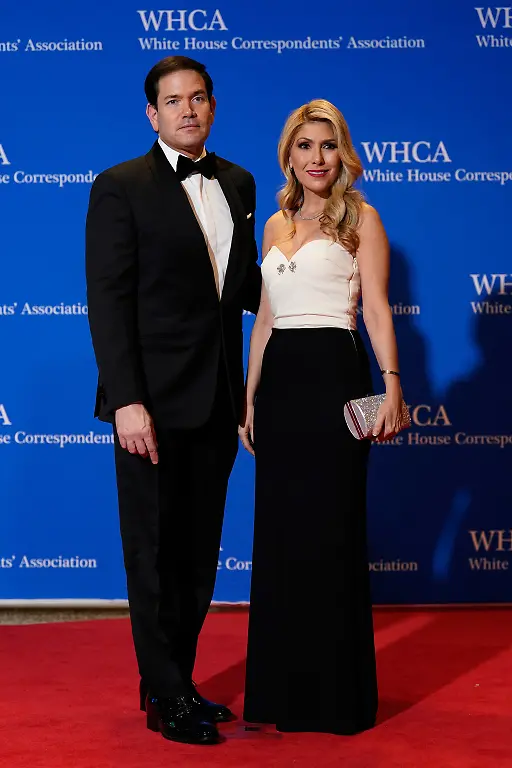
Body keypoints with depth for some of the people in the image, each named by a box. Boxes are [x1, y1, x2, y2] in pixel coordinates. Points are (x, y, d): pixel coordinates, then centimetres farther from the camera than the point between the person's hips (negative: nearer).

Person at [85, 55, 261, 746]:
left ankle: (176, 680, 28)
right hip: (156, 400, -6)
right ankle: (165, 698, 15)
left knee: (199, 552, 14)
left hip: (217, 401, 6)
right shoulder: (120, 188, -6)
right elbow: (108, 303, -12)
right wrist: (126, 401, -18)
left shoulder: (237, 184, 12)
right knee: (154, 554, 4)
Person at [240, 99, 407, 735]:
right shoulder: (275, 225, 17)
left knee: (331, 529, -1)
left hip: (333, 373, -5)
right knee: (279, 532, 8)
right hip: (279, 379, 6)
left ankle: (337, 690, 11)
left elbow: (377, 307, -7)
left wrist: (392, 385, -20)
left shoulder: (360, 218, 2)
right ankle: (282, 686, 20)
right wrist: (250, 397, 16)